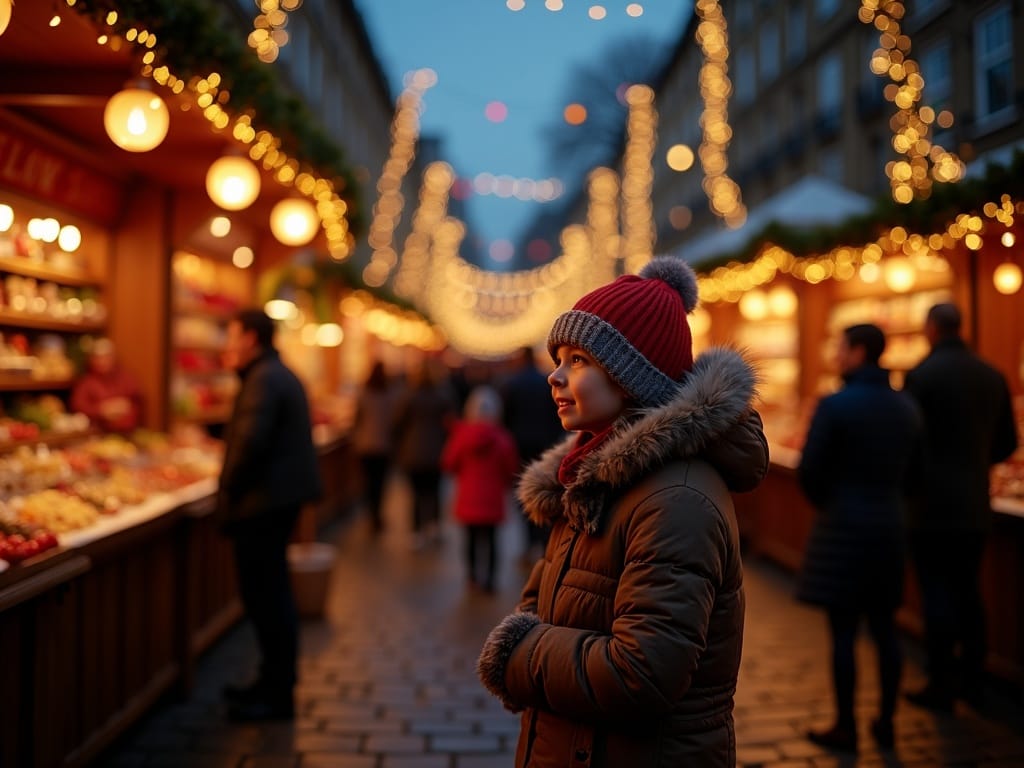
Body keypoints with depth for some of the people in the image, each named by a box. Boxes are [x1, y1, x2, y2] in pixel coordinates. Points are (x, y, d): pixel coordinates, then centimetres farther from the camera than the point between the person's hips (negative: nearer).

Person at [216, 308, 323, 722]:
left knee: (266, 597, -3)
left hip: (263, 501, -11)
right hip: (280, 497, 11)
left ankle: (277, 695, 5)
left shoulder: (264, 380, -16)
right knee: (270, 594, 18)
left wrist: (229, 489, -12)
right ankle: (276, 681, 30)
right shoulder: (280, 375, 17)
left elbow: (251, 441, -25)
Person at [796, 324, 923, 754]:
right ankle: (886, 724, 23)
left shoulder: (835, 406, -14)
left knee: (843, 631, 2)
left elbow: (809, 472, -13)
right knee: (885, 628, 14)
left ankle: (845, 729, 11)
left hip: (844, 529, -6)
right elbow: (914, 474, 10)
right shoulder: (906, 408, 6)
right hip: (890, 528, 6)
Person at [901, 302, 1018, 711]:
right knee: (968, 592, 15)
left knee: (936, 594, 1)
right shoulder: (993, 376, 6)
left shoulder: (921, 375, -13)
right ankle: (972, 680, 22)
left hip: (932, 504, -6)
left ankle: (940, 686, 8)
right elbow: (1007, 443, 11)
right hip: (975, 505, 6)